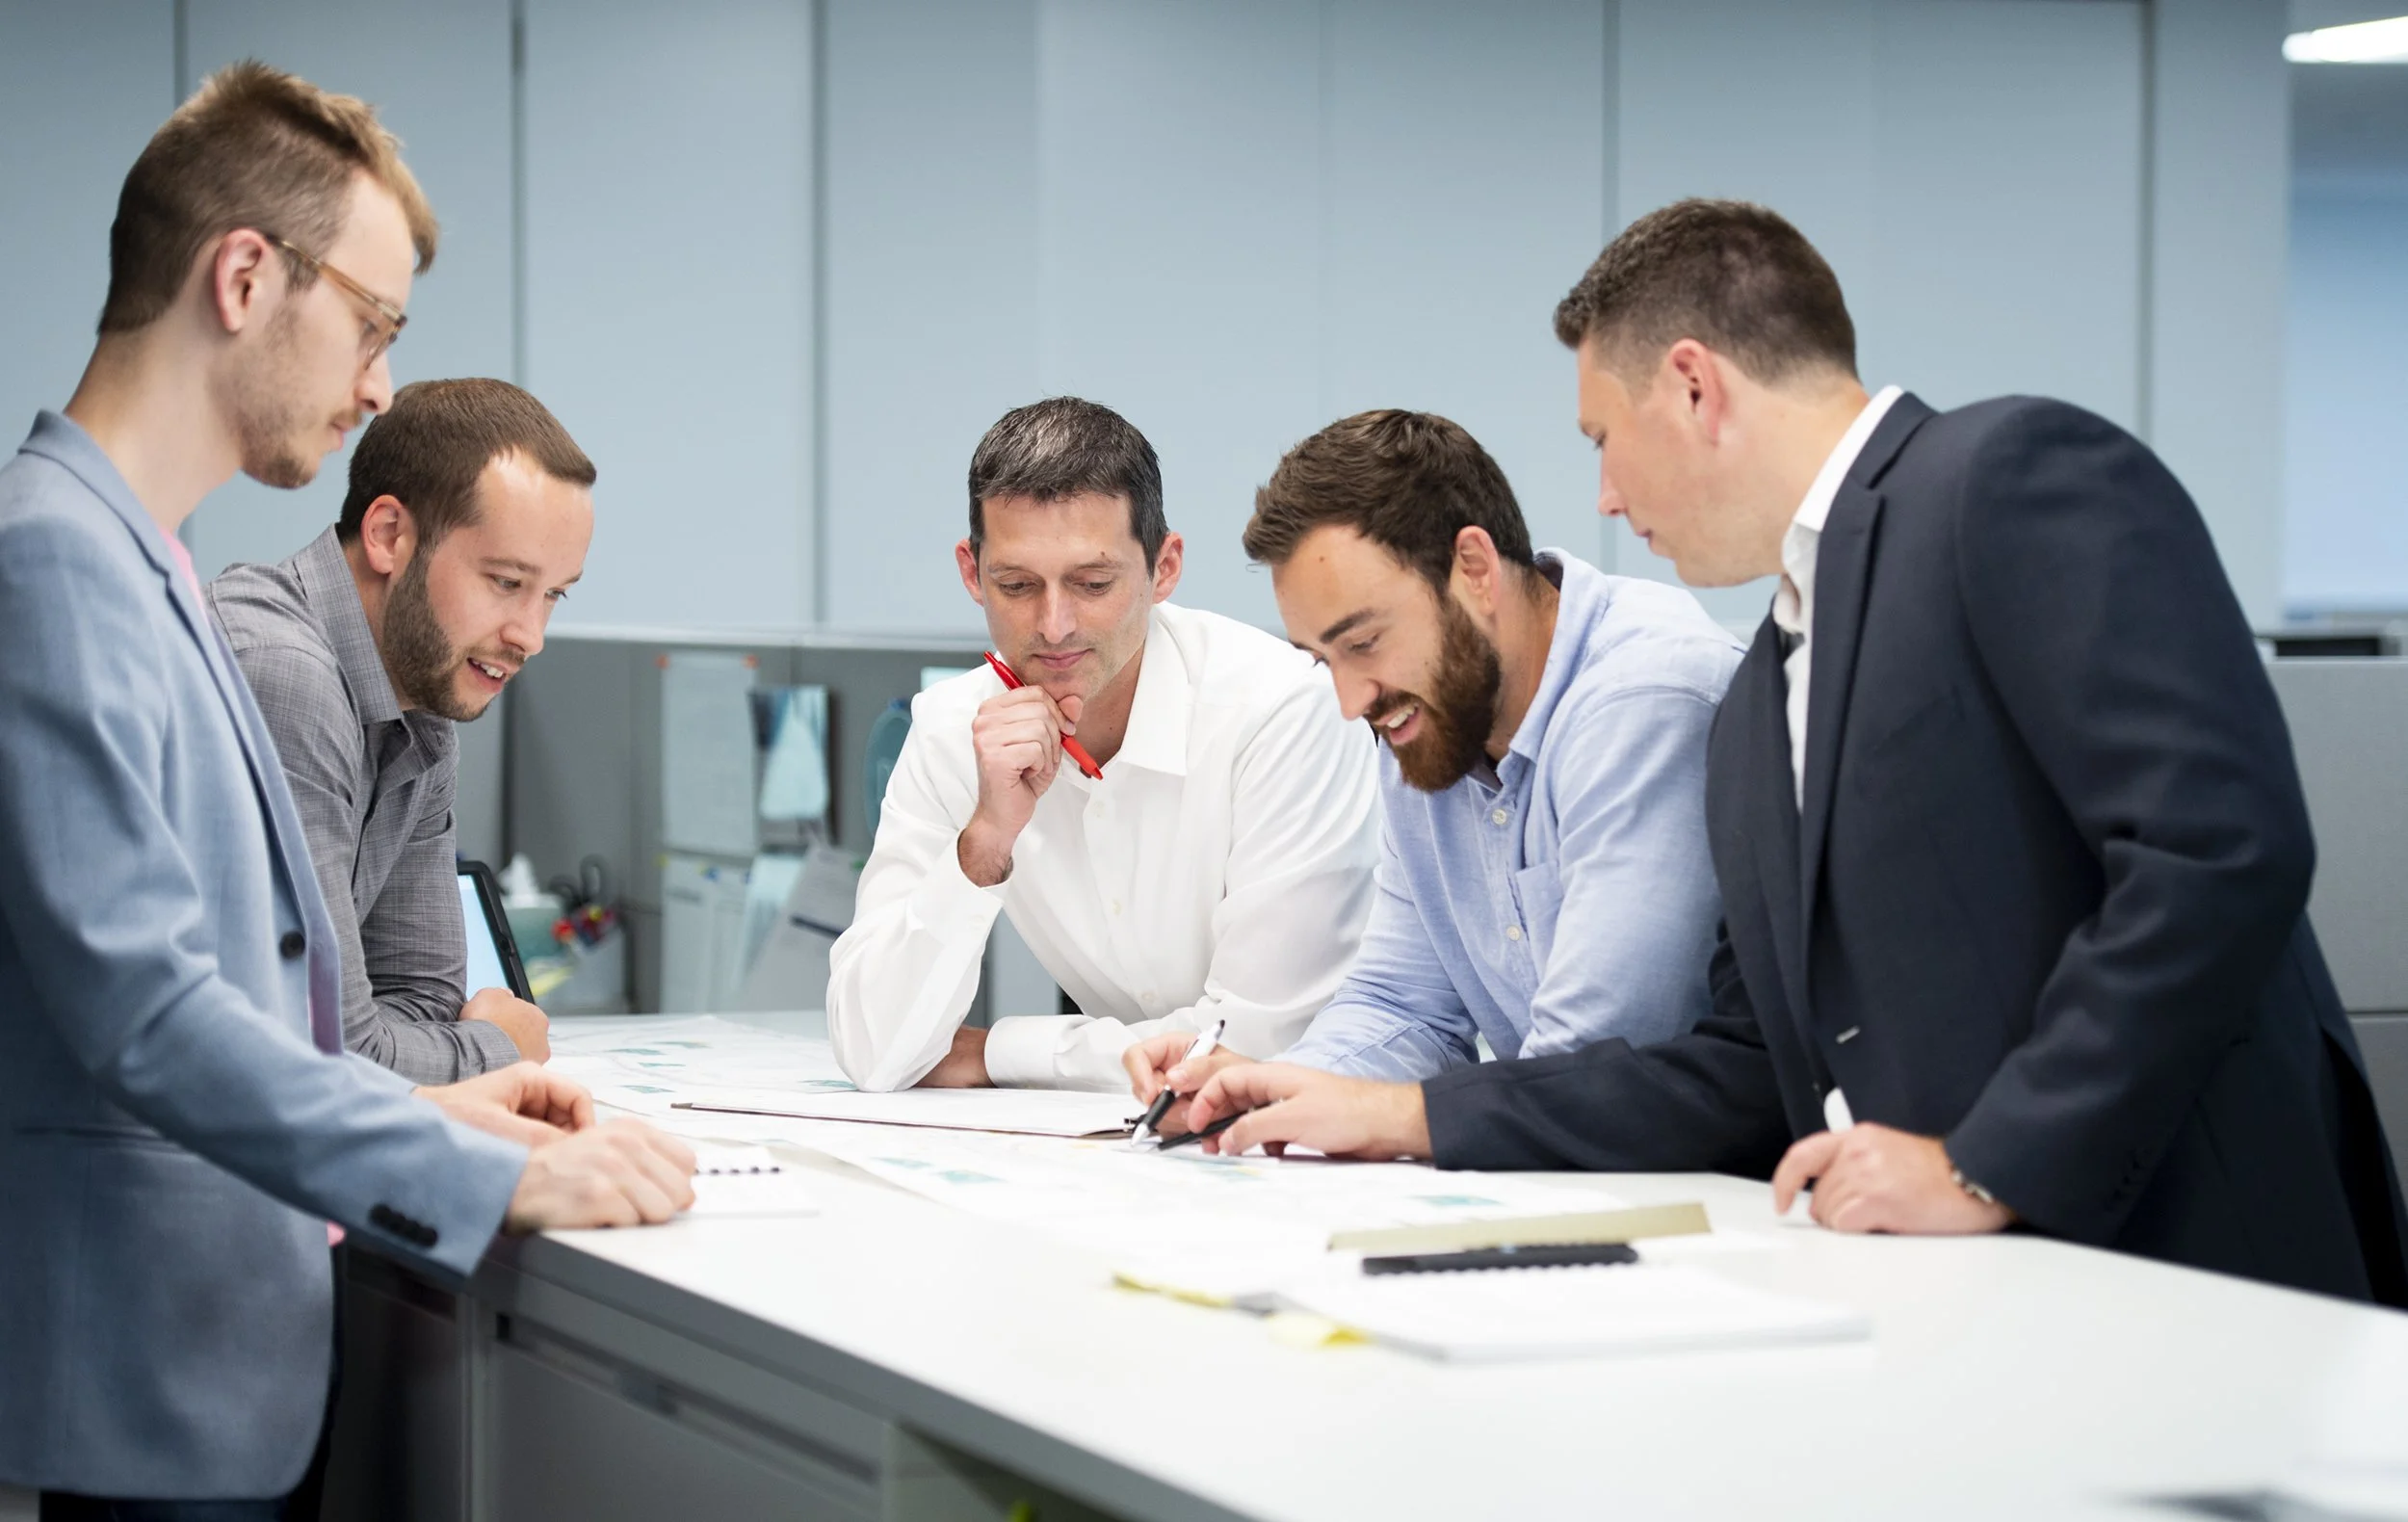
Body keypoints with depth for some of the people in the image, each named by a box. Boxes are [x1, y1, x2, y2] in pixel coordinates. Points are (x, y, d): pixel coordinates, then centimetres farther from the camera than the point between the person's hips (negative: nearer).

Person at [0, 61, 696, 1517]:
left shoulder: (130, 555, 15)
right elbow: (136, 1005, -24)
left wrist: (404, 1105, 10)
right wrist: (494, 1182, -23)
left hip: (217, 1343, 10)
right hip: (156, 1367, -10)